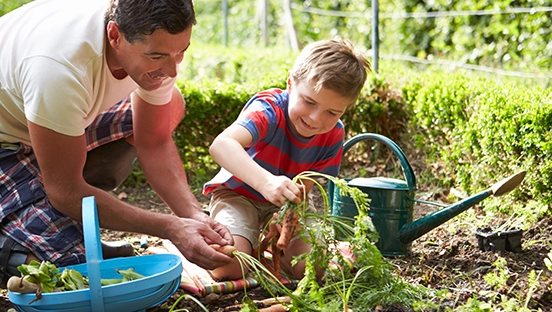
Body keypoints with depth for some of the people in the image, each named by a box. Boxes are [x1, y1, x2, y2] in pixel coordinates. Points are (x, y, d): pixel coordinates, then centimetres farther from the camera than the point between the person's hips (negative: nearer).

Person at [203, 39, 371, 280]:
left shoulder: (333, 135, -15)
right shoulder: (269, 109, -33)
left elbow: (304, 188, -15)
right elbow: (221, 145, -53)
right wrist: (265, 181, -68)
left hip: (286, 202, 4)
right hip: (238, 193, -4)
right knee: (229, 267, -27)